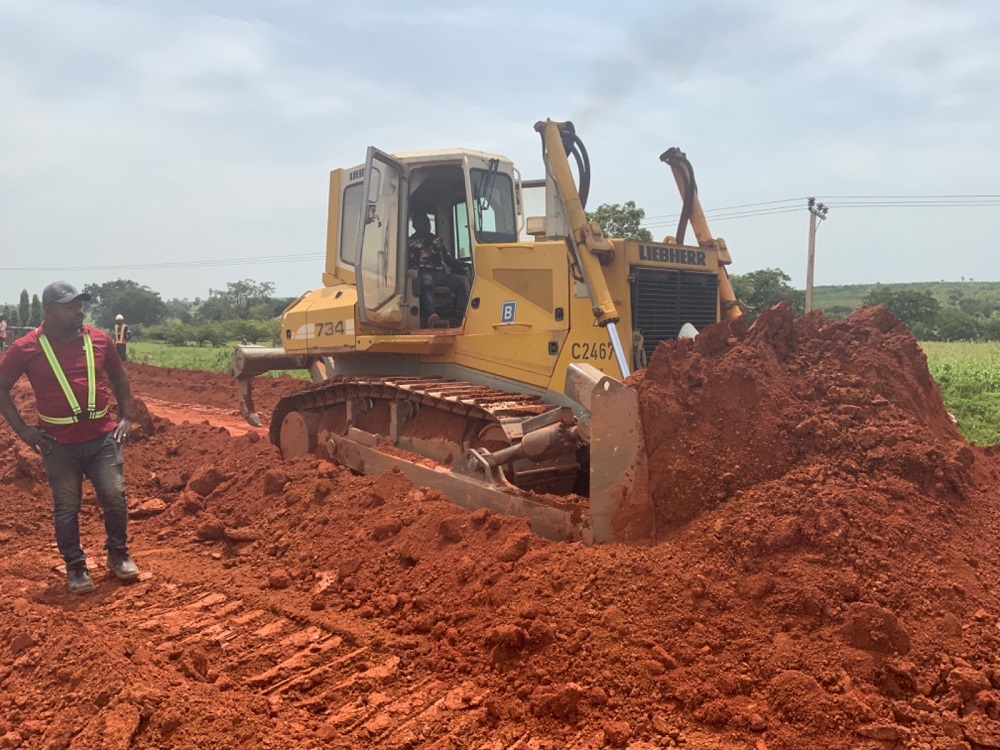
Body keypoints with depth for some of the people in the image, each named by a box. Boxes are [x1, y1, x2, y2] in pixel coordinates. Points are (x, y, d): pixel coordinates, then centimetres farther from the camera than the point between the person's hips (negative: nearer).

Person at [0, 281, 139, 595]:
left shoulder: (99, 339, 1)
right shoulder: (26, 348, -7)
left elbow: (119, 377, 15)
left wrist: (125, 417, 8)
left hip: (102, 437, 2)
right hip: (59, 444, -2)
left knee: (115, 498, 6)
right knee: (66, 507, 7)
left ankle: (118, 554, 25)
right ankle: (75, 566, 23)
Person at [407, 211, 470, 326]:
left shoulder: (437, 240, 29)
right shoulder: (411, 242, 16)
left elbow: (448, 259, 26)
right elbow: (409, 261, 2)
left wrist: (463, 265, 11)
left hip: (440, 273, 5)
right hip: (424, 273, -5)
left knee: (463, 279, -22)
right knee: (426, 280, -42)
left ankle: (461, 314, -29)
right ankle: (430, 315, -56)